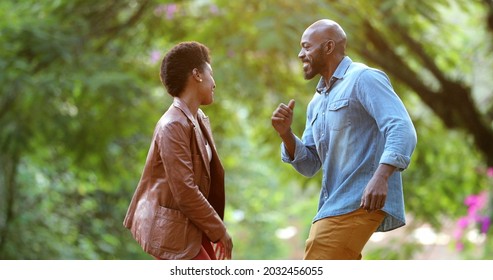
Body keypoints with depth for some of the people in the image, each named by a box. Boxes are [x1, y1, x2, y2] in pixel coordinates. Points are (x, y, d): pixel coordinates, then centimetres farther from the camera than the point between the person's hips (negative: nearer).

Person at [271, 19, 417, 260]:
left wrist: (381, 177, -34)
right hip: (335, 204, 10)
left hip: (362, 201, -10)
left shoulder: (364, 78, -6)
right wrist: (286, 134, -1)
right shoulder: (317, 102, 20)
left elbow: (402, 130, -19)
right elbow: (309, 165, 18)